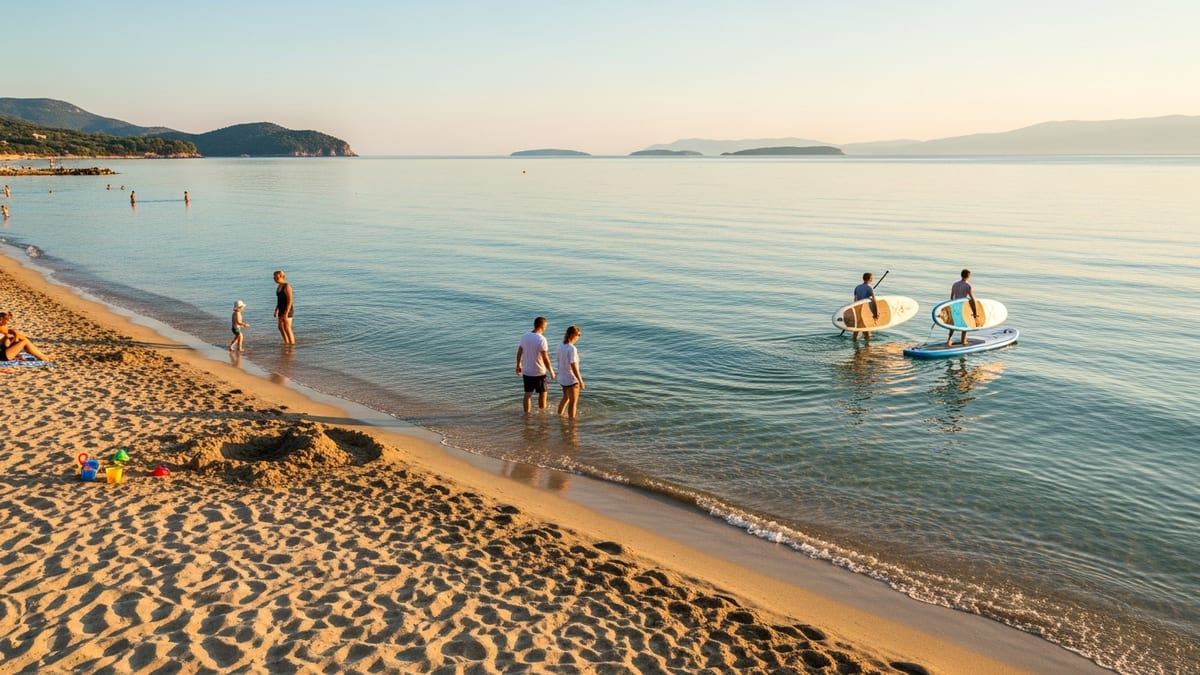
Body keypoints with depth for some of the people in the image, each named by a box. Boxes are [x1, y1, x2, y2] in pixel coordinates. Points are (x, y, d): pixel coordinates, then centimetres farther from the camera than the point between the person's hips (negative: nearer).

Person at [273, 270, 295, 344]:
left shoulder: (287, 286, -19)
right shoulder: (279, 286, 11)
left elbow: (290, 301, -22)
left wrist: (286, 313, -25)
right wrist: (276, 310, 17)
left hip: (287, 310, -9)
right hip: (282, 310, 9)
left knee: (287, 328, -8)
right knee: (281, 327, 12)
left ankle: (292, 344, 0)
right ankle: (286, 343, 22)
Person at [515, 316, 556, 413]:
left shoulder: (524, 336, 0)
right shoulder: (541, 339, -20)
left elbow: (519, 352, 10)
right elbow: (545, 358, -21)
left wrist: (518, 365, 23)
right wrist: (551, 371, -10)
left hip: (526, 371, 5)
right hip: (539, 372, -5)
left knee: (528, 394, 11)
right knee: (543, 393, 14)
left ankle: (527, 413, 13)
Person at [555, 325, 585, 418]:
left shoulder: (561, 346, 0)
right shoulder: (572, 348, -24)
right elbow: (574, 367, -24)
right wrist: (580, 381, -16)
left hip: (562, 378, 8)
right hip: (571, 379, -8)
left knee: (566, 398, 27)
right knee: (573, 402, 6)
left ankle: (559, 416, 39)